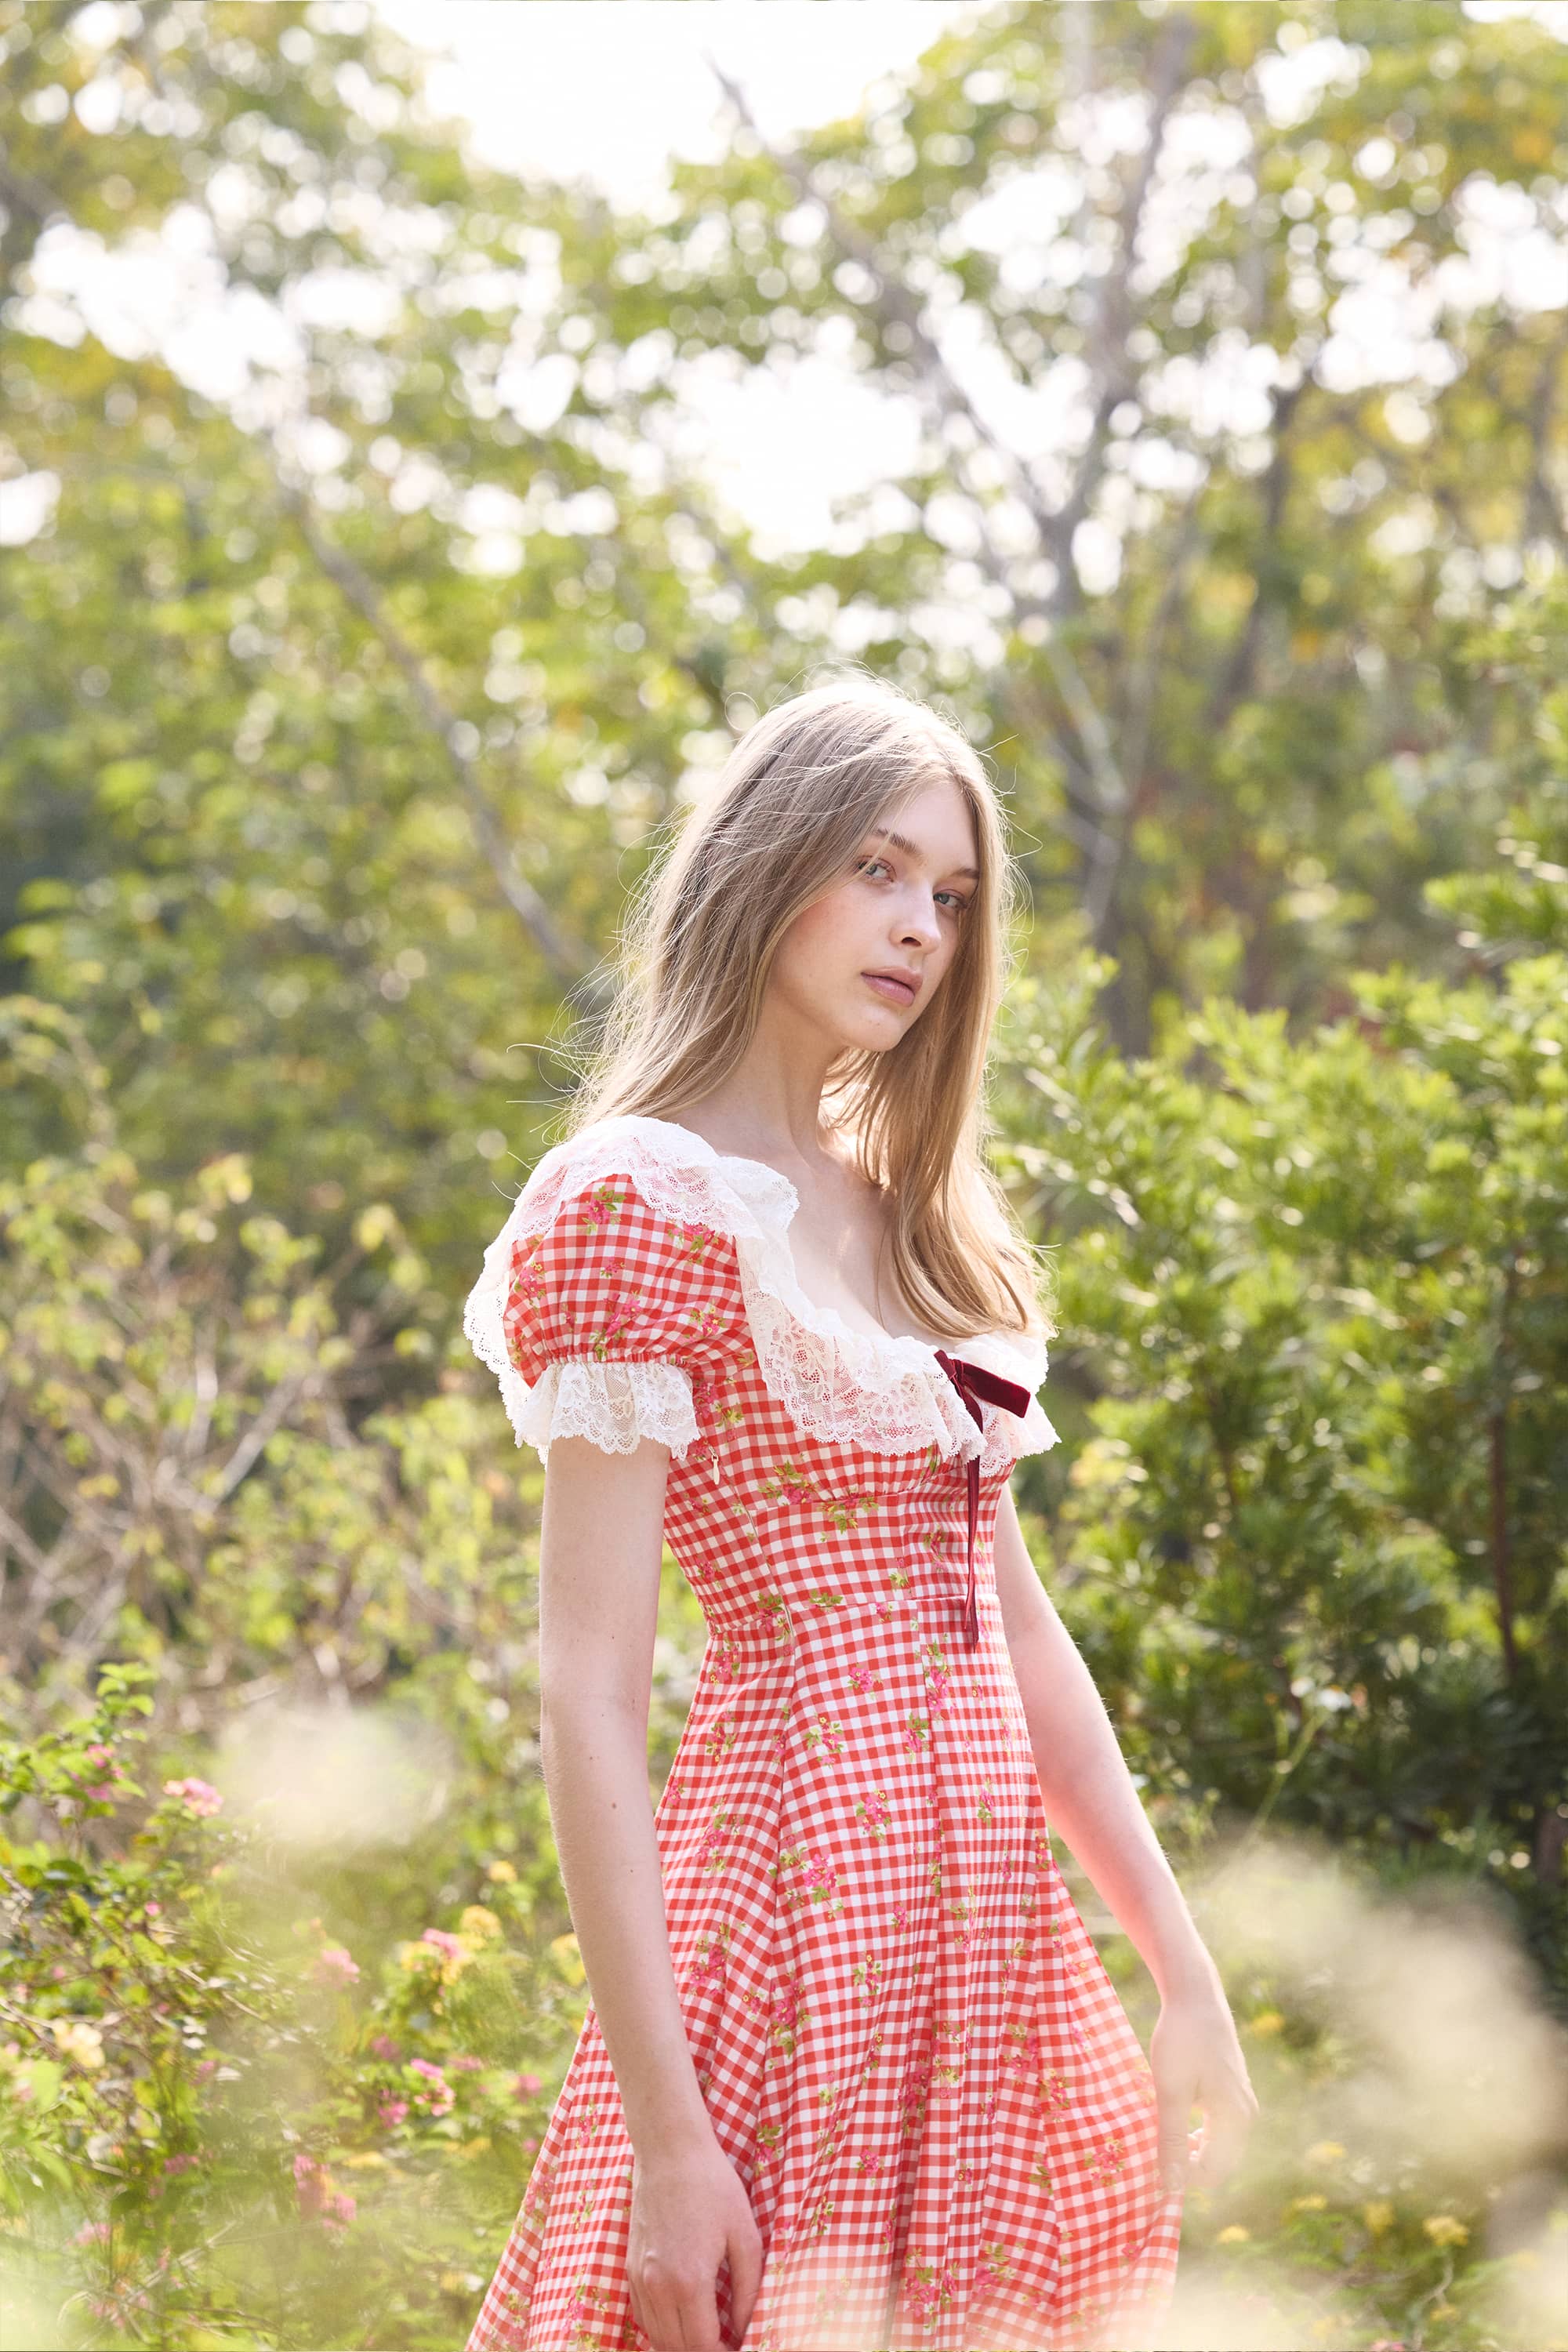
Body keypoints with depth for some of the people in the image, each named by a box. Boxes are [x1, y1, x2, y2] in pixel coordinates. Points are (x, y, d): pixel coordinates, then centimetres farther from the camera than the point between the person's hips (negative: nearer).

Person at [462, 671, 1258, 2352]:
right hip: (802, 1878, -8)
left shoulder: (904, 1214, 15)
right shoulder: (646, 1202, -9)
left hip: (991, 1917, 8)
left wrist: (1183, 1973, 13)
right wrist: (667, 2134, -20)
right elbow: (587, 1692, -15)